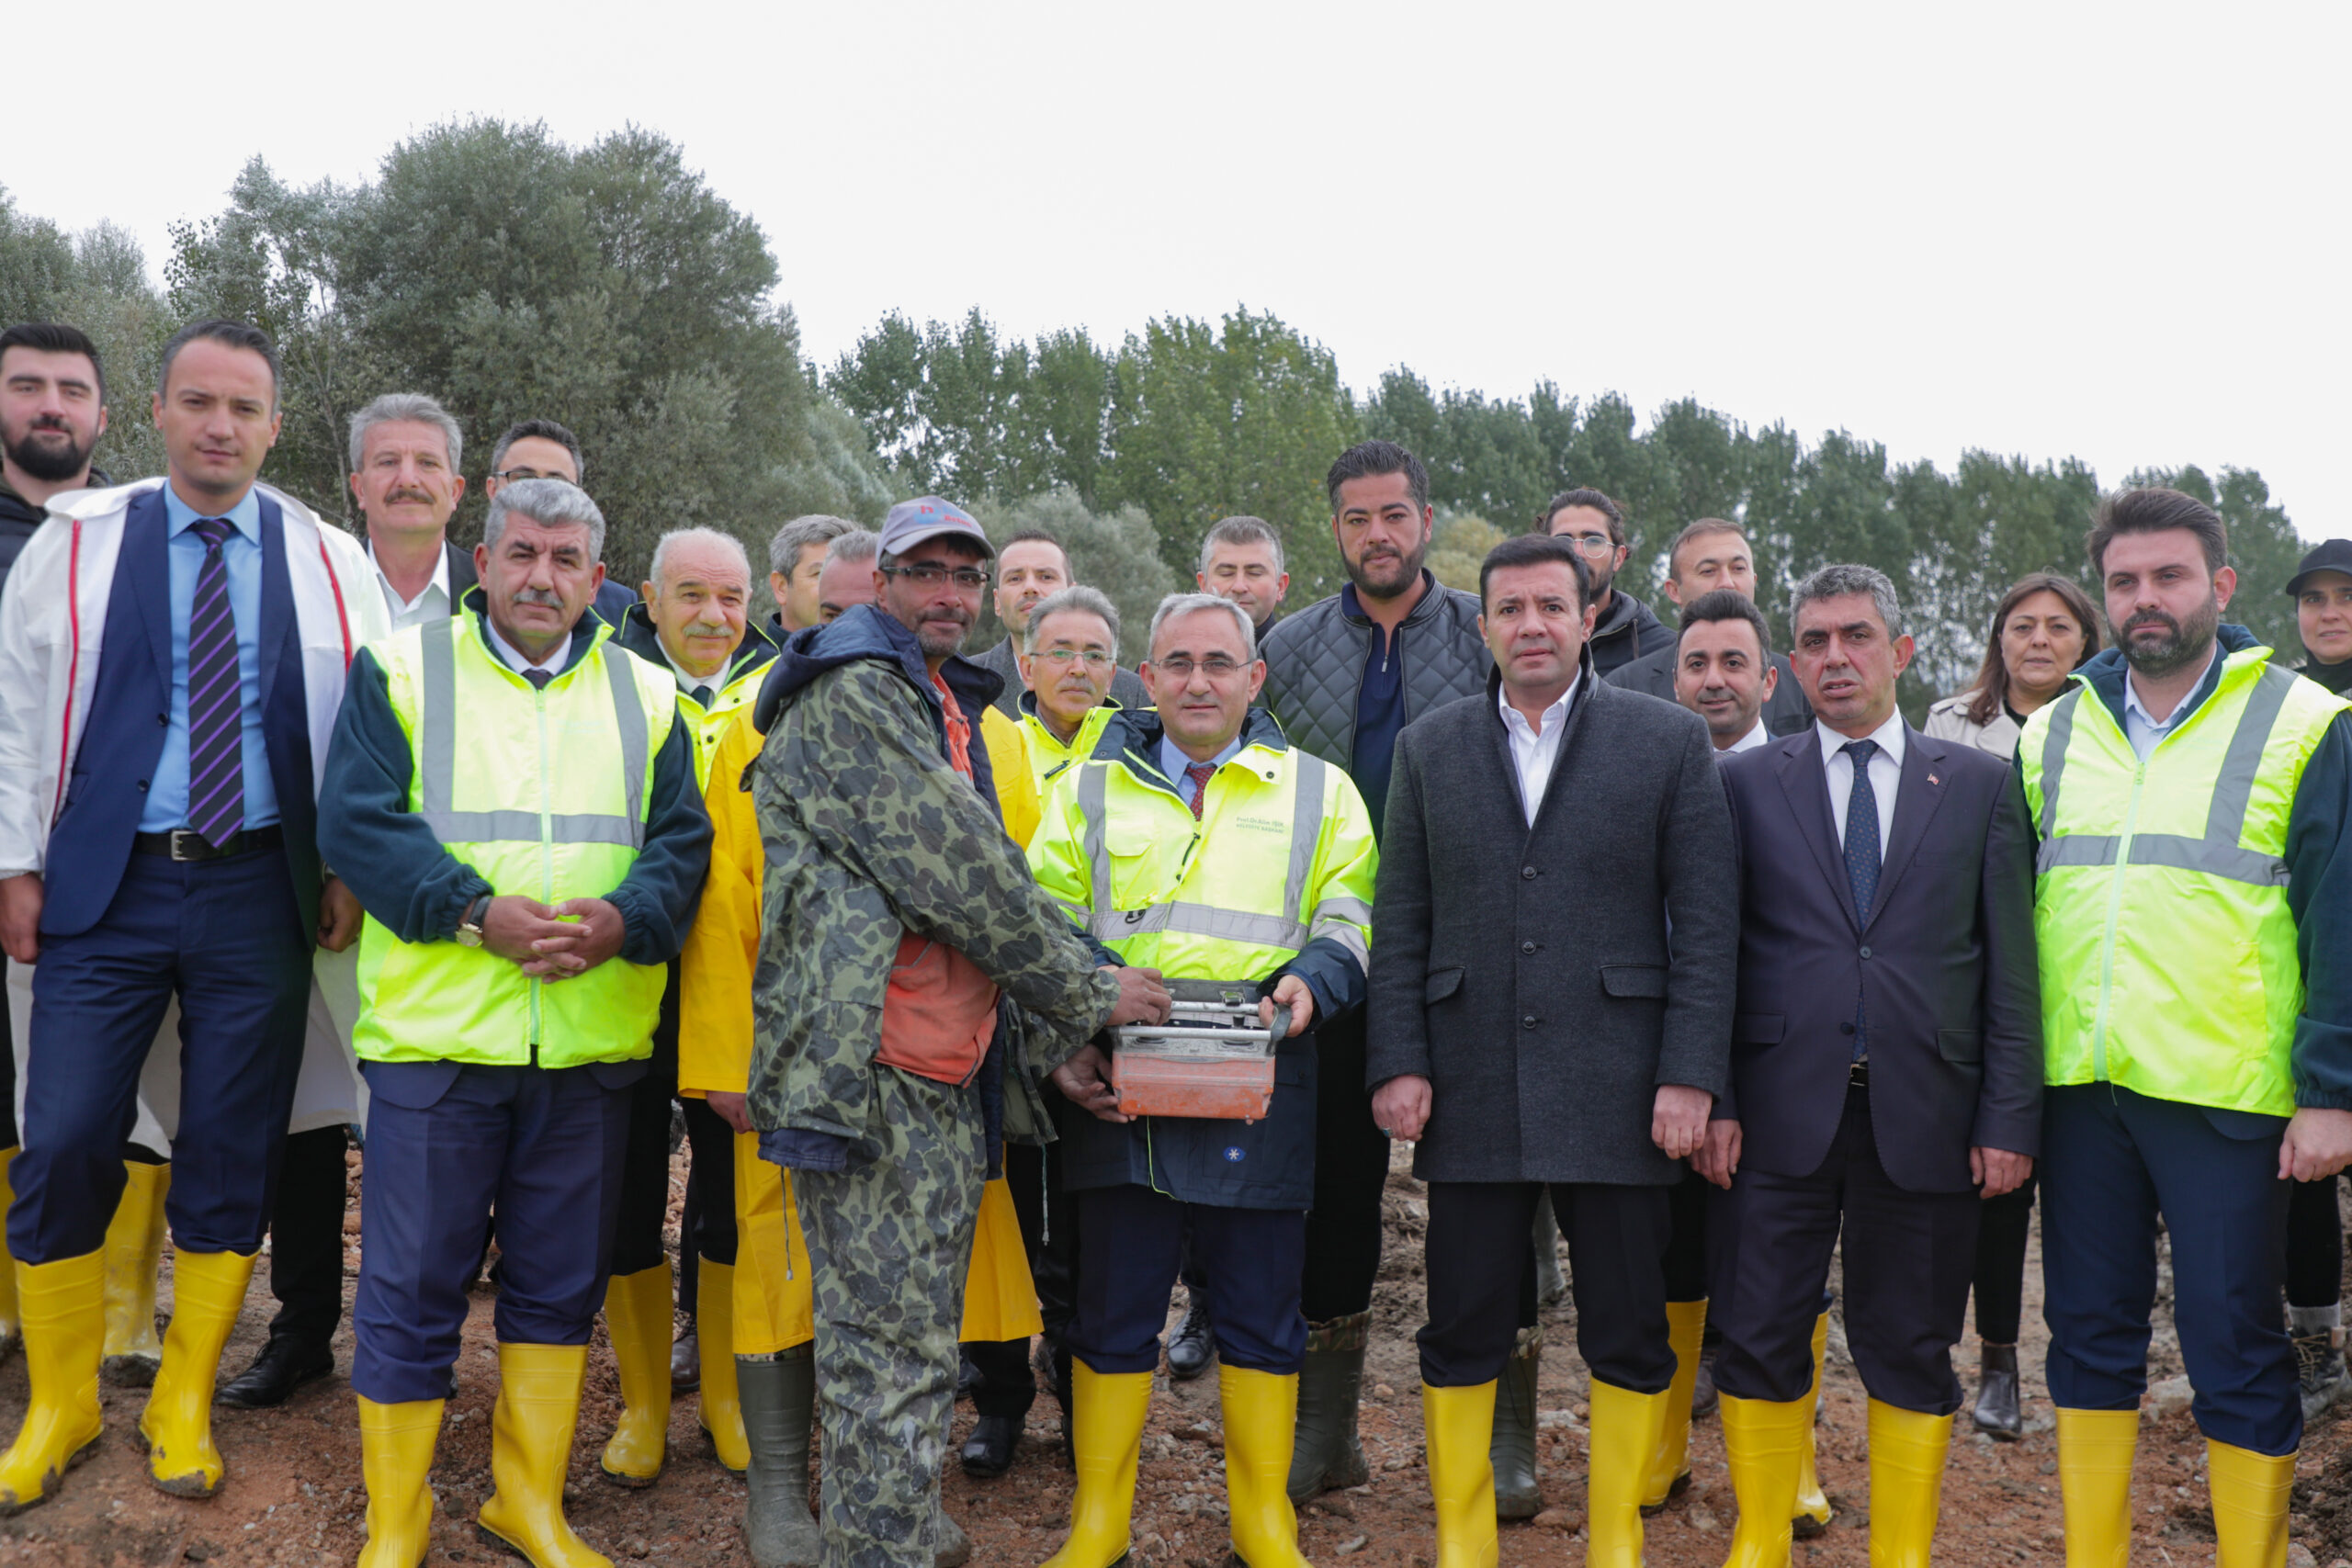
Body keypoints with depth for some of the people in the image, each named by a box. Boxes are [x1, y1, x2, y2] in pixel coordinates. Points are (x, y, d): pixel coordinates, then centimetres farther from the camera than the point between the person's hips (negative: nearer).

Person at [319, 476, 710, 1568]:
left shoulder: (646, 696, 11)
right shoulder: (402, 670, 4)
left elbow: (682, 842, 4)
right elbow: (355, 822, -6)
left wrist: (625, 921, -17)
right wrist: (477, 912, -19)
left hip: (592, 1042, 3)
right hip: (435, 1033, -2)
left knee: (561, 1283, 12)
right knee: (412, 1285, 4)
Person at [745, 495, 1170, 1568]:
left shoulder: (948, 712, 22)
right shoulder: (852, 697, -8)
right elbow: (962, 877, -15)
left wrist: (1054, 1039, 12)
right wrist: (1089, 996, -7)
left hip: (949, 1084, 9)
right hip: (868, 1076, -9)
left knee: (911, 1353, 15)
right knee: (895, 1359, -6)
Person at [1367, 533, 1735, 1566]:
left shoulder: (1671, 742, 2)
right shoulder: (1428, 749, 9)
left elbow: (1707, 923, -1)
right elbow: (1399, 924, 8)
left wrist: (1689, 1075, -7)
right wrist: (1398, 1063, -1)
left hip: (1615, 1091, -1)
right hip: (1472, 1091, 2)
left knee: (1629, 1336, 7)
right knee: (1461, 1333, 8)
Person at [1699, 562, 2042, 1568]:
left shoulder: (1979, 784, 8)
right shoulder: (1746, 784, 6)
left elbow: (2011, 966, 5)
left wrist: (2010, 1115, -2)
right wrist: (1711, 1097, -5)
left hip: (1922, 1115, 1)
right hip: (1780, 1111, 0)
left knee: (1911, 1350, 9)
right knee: (1759, 1337, 5)